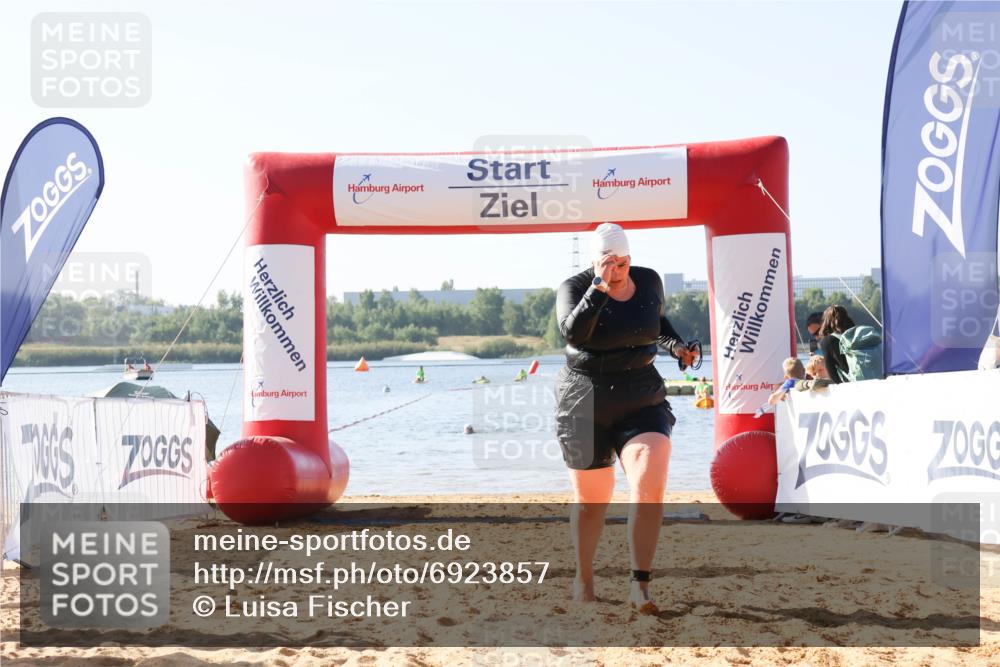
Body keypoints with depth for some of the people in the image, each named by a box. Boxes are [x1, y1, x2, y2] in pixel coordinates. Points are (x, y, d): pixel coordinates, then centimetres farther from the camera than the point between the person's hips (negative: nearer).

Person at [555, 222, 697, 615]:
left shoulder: (649, 281, 3)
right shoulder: (574, 288, -9)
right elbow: (573, 333, -28)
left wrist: (675, 346, 6)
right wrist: (599, 289, -33)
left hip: (641, 401, 2)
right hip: (585, 405, -2)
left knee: (650, 484, -21)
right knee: (591, 499, 9)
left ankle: (640, 585, -19)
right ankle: (583, 578, 32)